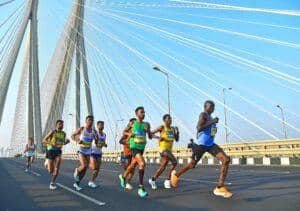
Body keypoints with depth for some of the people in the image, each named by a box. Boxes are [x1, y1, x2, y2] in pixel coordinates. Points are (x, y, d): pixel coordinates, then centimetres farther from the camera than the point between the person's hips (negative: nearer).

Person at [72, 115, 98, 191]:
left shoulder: (94, 131, 0)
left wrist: (96, 138, -18)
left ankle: (77, 183, 22)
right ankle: (77, 170, 11)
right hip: (81, 151, -4)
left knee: (85, 169, 5)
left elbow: (96, 143, 3)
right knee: (84, 165, -23)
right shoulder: (81, 129, -9)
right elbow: (72, 135, 1)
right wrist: (77, 140, -17)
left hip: (88, 152, 4)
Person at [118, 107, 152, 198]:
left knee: (133, 165, 22)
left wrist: (148, 130, -15)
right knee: (142, 164, -26)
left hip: (142, 148, 5)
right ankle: (141, 188, -20)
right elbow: (124, 132, 8)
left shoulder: (146, 124, 2)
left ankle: (123, 176, 51)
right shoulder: (132, 124, -6)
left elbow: (150, 137, 4)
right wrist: (129, 134, -13)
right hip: (134, 147, -5)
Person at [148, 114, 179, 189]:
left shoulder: (172, 129, 13)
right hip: (163, 149, -7)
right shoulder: (162, 127, -4)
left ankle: (153, 180, 26)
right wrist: (158, 137, -20)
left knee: (163, 167, 10)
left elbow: (177, 139, 13)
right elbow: (151, 134, -5)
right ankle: (168, 180, -15)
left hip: (169, 150, 7)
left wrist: (177, 131, -1)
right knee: (174, 162, -25)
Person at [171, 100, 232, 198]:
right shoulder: (203, 115, -11)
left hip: (211, 144, 8)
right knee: (192, 165, 9)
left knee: (226, 160, -11)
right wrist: (212, 122, -23)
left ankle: (219, 187, -8)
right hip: (201, 144, -8)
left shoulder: (210, 117, 15)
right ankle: (176, 174, 38)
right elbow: (199, 128, -26)